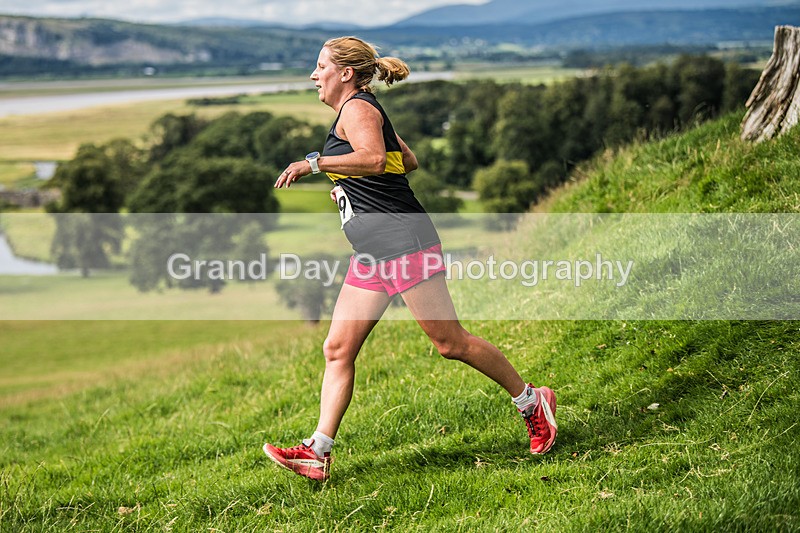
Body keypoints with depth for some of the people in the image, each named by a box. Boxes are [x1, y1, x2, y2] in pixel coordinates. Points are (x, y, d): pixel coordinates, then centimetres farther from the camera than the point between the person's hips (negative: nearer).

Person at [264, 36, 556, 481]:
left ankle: (532, 402, 11)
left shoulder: (357, 108, -9)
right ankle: (318, 453, 4)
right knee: (338, 349, 3)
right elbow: (409, 161, 32)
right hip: (372, 256, 10)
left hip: (404, 240, -10)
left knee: (450, 342, -5)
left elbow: (373, 158, -29)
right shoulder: (364, 111, 21)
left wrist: (314, 163, -23)